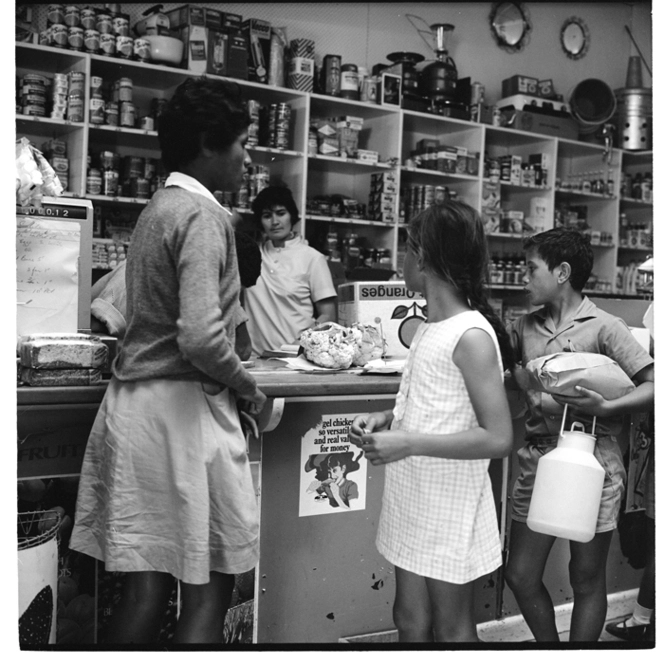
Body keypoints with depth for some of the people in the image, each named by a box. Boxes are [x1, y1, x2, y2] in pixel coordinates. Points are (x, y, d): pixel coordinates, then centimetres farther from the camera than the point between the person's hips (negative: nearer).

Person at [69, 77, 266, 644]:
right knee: (208, 588, 3)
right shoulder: (203, 215, -13)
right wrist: (246, 386, -7)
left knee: (146, 584, 15)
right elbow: (201, 337, -25)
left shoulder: (159, 209, 16)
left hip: (138, 401, 9)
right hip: (184, 406, -9)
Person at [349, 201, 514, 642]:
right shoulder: (430, 327, 6)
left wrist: (408, 444, -23)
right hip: (413, 502, 8)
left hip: (450, 509, -7)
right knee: (410, 622, 18)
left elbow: (498, 439, -21)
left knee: (451, 630, 10)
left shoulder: (471, 336, -19)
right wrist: (387, 419, 1)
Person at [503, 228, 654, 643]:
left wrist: (604, 408, -24)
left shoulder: (604, 328, -8)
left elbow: (652, 386, -13)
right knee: (520, 576, 11)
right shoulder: (525, 327, 9)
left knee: (587, 579, 10)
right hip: (537, 458, 5)